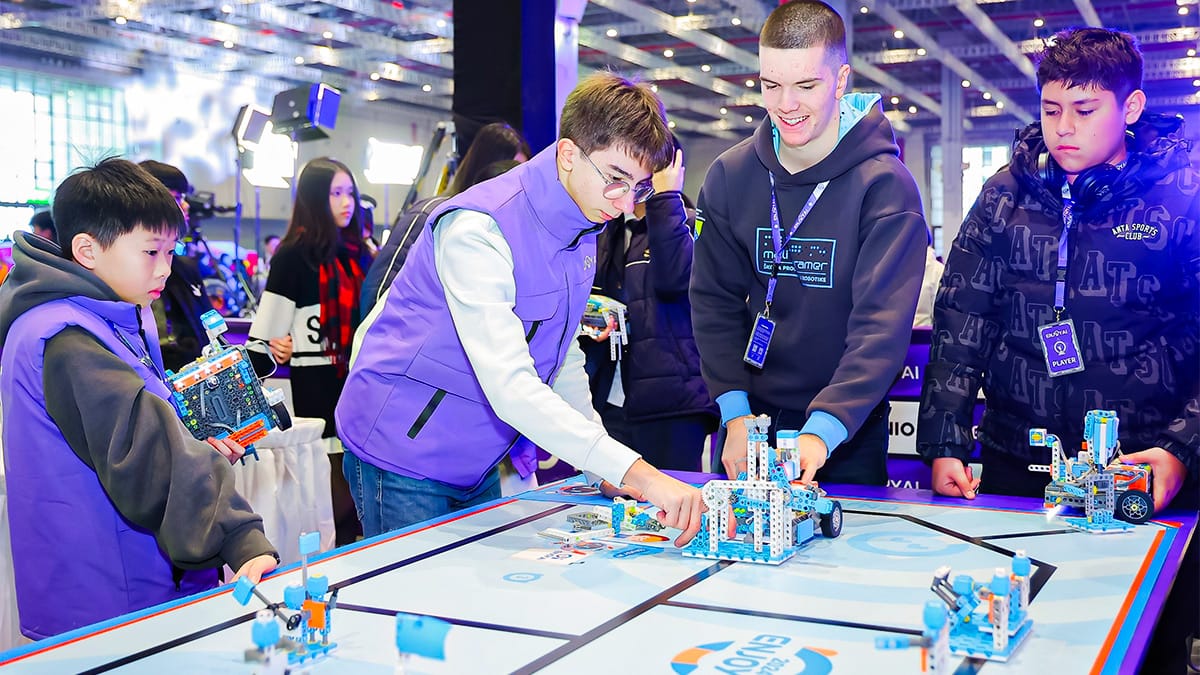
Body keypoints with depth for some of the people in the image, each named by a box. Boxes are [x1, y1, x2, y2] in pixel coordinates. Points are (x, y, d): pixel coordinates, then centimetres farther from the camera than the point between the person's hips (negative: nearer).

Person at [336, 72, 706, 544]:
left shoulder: (584, 227, 3)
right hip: (405, 455, -8)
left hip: (478, 463, 8)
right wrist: (635, 473, -40)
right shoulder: (478, 230, -26)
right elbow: (510, 387, -36)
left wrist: (604, 468, 2)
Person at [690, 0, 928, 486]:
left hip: (846, 434, -3)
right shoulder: (730, 176, -3)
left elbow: (882, 325, -23)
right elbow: (715, 303, 0)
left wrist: (822, 431, -35)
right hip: (750, 419, 3)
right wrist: (735, 414, -10)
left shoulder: (885, 185, -16)